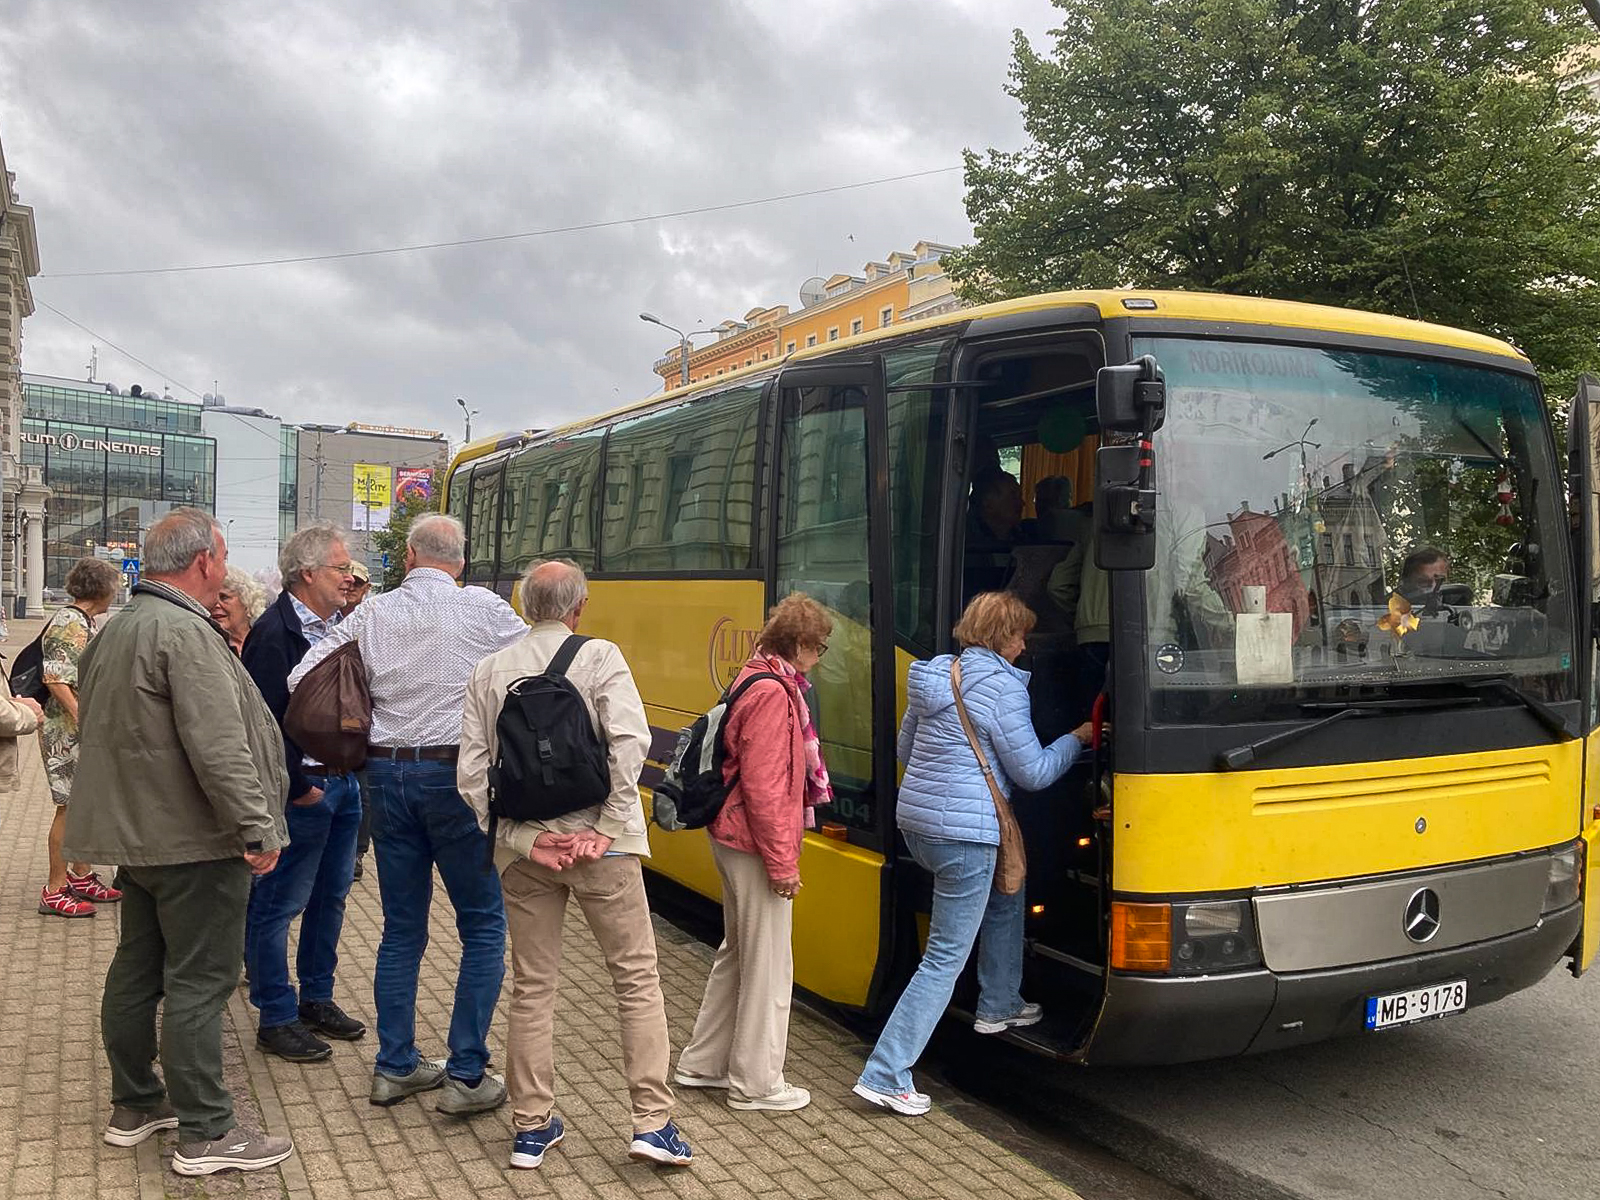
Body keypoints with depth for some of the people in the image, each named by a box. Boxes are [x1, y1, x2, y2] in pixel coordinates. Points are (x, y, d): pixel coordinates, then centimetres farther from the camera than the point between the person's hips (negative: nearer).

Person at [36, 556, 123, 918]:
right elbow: (55, 680, -23)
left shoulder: (84, 622, 14)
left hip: (87, 731, 10)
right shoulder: (69, 624, -16)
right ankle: (55, 890, 5)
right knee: (70, 807, -4)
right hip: (67, 734, -10)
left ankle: (81, 875, 27)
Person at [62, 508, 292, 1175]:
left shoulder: (117, 631, 13)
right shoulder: (185, 633, -20)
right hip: (194, 842, -10)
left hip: (133, 831, 10)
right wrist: (257, 827, -23)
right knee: (198, 983, -3)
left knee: (137, 969, 18)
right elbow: (217, 746, -27)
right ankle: (204, 1135, 5)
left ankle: (133, 1106, 31)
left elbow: (94, 726, 24)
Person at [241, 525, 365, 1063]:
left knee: (330, 897, 18)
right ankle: (276, 1019, 14)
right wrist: (298, 788, -17)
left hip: (344, 781, 9)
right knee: (278, 904, 3)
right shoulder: (274, 632, -15)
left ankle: (317, 999, 32)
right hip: (302, 788, -9)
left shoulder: (341, 625, 10)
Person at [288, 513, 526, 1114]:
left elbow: (300, 681, 4)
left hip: (387, 773, 4)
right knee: (484, 926, 6)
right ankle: (466, 1077, 6)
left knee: (402, 928, 15)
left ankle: (396, 1067, 22)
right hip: (456, 776, -4)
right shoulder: (483, 608, -5)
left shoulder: (371, 615, 4)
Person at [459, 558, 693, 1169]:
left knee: (532, 987, 13)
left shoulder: (491, 670, 4)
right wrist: (608, 827, -13)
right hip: (596, 842, -3)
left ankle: (532, 1127, 20)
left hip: (525, 846, 3)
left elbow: (472, 772, -2)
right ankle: (652, 1121, 8)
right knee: (636, 977, 8)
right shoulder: (600, 656, -5)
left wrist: (523, 839, -3)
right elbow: (630, 741, -20)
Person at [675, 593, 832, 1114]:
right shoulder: (772, 694, -20)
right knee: (769, 966, 2)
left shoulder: (758, 681, 11)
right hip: (756, 844, -10)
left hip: (733, 838, 10)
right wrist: (781, 861, -19)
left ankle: (702, 1062, 31)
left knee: (737, 954, 20)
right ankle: (756, 1083, 15)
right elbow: (762, 787, -23)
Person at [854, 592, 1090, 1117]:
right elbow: (1032, 772, -6)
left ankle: (998, 1006, 41)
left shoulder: (933, 675, 10)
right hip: (964, 833, -9)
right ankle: (885, 1075, 0)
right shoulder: (1003, 686, -12)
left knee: (1004, 892, 31)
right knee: (946, 958, -1)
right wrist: (1077, 738, 9)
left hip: (916, 821, 9)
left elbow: (906, 748, 21)